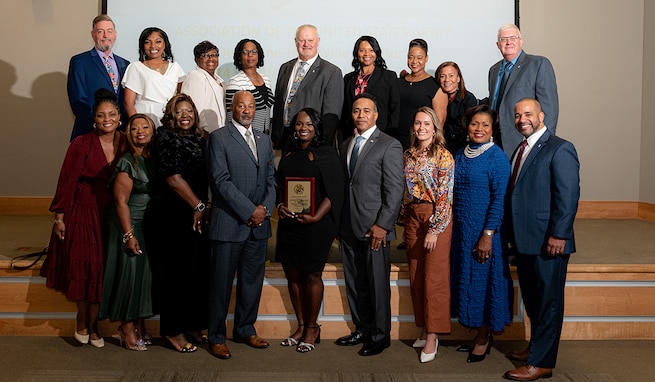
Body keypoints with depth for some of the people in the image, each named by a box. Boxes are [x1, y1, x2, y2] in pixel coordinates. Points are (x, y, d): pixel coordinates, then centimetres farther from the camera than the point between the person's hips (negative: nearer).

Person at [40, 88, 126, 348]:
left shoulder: (125, 144, -1)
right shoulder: (81, 145, -12)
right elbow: (66, 182, -9)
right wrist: (59, 217, -9)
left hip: (109, 215, 3)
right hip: (82, 213, -3)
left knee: (100, 269, 8)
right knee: (81, 267, 3)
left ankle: (92, 324, 23)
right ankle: (82, 320, 26)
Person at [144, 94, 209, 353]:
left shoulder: (201, 139, 15)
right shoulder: (166, 138, -5)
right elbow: (172, 177, -14)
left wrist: (203, 208, 6)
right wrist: (198, 205, -13)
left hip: (198, 215, 7)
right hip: (172, 216, -6)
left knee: (199, 271, 9)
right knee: (176, 272, 1)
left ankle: (193, 324, 23)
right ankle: (173, 330, 13)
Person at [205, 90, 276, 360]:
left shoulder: (264, 140, 17)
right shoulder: (219, 138, -3)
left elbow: (271, 179, 15)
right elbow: (221, 181, -12)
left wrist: (265, 208, -3)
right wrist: (249, 211, -14)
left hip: (259, 225, 6)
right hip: (229, 223, -5)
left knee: (253, 281, 13)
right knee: (221, 283, 2)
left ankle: (245, 329, 28)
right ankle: (217, 337, 15)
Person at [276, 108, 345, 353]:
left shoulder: (326, 154, -3)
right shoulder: (289, 156, 13)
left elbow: (334, 191, -8)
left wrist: (315, 217, -17)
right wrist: (280, 206, -2)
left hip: (316, 225, -5)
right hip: (289, 224, 5)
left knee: (312, 276, 1)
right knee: (292, 274, 8)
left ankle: (312, 328, 16)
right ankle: (301, 326, 22)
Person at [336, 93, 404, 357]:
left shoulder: (389, 146, -5)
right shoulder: (346, 145, 16)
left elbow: (394, 191, -10)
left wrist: (382, 225, -16)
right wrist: (339, 222, 8)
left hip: (374, 229, -6)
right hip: (348, 227, 6)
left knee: (377, 284, 3)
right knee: (354, 283, 13)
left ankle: (380, 336, 16)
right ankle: (362, 330, 28)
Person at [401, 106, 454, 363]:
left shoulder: (443, 156, -9)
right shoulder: (408, 155, 10)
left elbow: (445, 196, -13)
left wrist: (435, 229, -16)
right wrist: (405, 218, 11)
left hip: (436, 218, -6)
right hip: (412, 217, 6)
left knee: (434, 279, -3)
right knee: (416, 277, 10)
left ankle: (433, 335, 6)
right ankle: (424, 329, 23)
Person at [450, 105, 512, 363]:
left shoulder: (497, 157, -10)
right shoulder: (460, 156, 9)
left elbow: (500, 199, -15)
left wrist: (488, 235, -19)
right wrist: (452, 228, 10)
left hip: (484, 231, -7)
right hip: (461, 230, 7)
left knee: (484, 279, 4)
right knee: (466, 279, 12)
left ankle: (484, 337, 20)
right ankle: (479, 333, 26)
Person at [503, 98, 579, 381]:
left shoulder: (559, 149, -11)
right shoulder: (521, 149, 15)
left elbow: (568, 195, -17)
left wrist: (558, 235, -20)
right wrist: (513, 234, 11)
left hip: (547, 241, -8)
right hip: (524, 240, 8)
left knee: (548, 301, 3)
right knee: (532, 298, 19)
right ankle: (537, 347, 35)